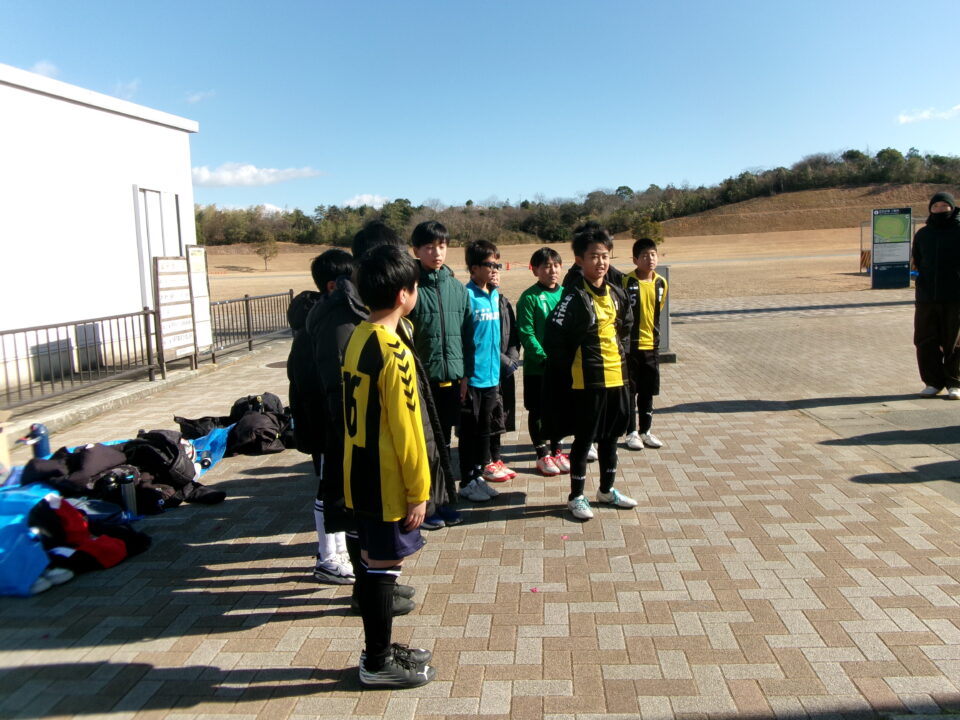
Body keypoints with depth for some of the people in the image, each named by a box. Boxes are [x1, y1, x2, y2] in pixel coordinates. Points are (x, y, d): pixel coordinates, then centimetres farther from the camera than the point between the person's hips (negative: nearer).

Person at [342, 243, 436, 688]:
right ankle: (378, 664, 18)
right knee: (384, 566, 4)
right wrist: (418, 492, -12)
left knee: (376, 562, 18)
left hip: (359, 473, 9)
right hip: (387, 481, -9)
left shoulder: (357, 339, 6)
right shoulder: (393, 352, -21)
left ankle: (379, 649, 32)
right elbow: (405, 429, -19)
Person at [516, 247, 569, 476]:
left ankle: (556, 450, 29)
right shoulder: (529, 297, -9)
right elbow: (526, 334, -13)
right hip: (537, 366, -4)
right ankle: (542, 454, 20)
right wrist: (544, 357, -19)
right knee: (537, 411, 7)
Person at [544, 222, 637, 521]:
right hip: (587, 381, -7)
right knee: (583, 439, 4)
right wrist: (571, 370, -12)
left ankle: (607, 489, 34)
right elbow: (553, 336, -20)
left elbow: (626, 325, 23)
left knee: (611, 436, 18)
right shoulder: (574, 296, -16)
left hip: (616, 377, 7)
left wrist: (621, 352, 11)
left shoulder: (616, 292, 7)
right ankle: (576, 496, 19)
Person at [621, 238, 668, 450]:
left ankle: (645, 430, 23)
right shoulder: (626, 282, -11)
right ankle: (632, 432, 13)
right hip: (630, 345, -5)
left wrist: (654, 335, 15)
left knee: (648, 391, 12)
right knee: (630, 391, 3)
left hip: (651, 345, 5)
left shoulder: (661, 283, 4)